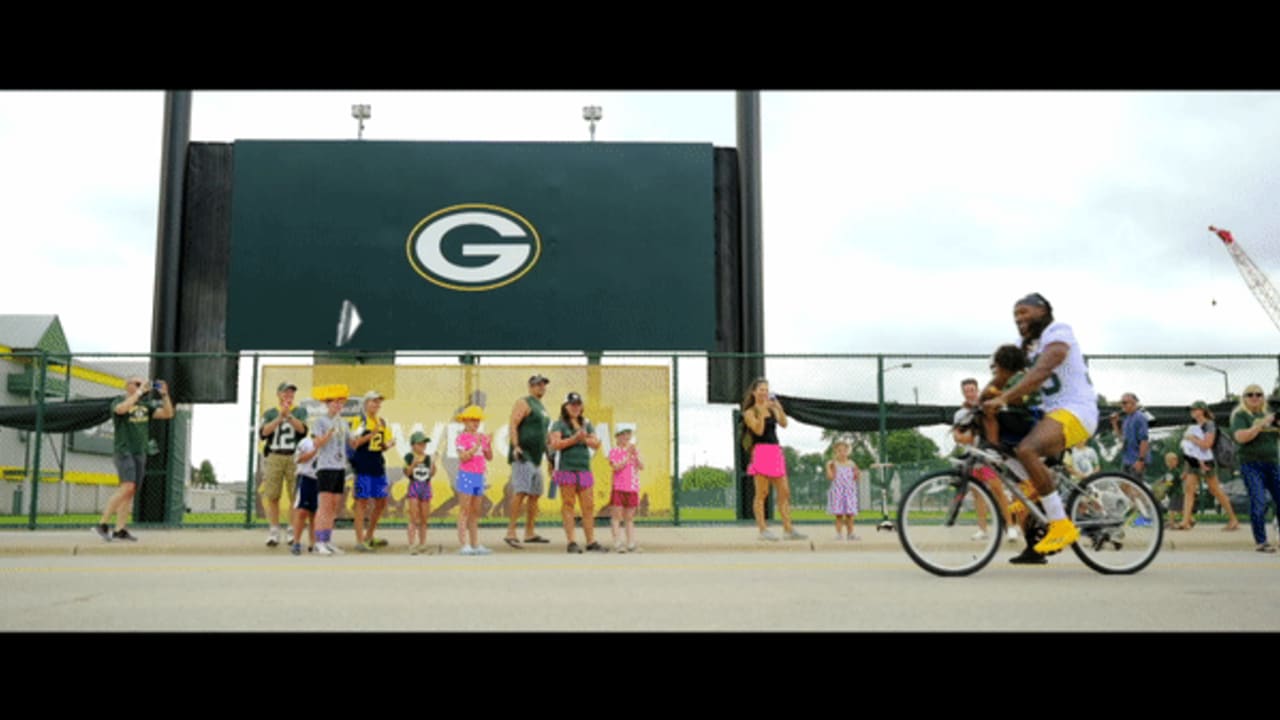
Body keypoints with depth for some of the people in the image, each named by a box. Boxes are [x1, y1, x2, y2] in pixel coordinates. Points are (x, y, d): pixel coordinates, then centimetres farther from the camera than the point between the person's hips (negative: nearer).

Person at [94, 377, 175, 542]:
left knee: (131, 492, 2)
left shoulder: (146, 405, 15)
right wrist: (139, 392, -22)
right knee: (127, 487, -21)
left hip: (140, 453, 6)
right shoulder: (118, 401, -2)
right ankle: (102, 524, -15)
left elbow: (168, 414, 8)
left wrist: (165, 395, -4)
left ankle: (119, 530, 5)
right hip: (123, 451, -6)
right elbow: (121, 409, -26)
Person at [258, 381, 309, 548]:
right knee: (272, 496, -1)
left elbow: (302, 429, -6)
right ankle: (273, 532, 6)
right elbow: (263, 433, -3)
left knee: (295, 496, -3)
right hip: (273, 457, 1)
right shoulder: (270, 413, 14)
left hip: (294, 457, -1)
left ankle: (293, 531, 4)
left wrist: (289, 415, -17)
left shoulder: (300, 411, 12)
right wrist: (280, 417, -12)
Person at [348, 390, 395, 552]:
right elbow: (352, 444, -12)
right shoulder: (358, 421, -5)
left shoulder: (382, 423, 15)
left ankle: (369, 536, 25)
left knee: (381, 501, 10)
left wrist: (389, 445, -3)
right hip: (363, 467, -7)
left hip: (378, 467, 7)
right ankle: (360, 540, 3)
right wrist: (371, 435, -20)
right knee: (362, 501, -3)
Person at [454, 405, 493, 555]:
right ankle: (464, 545, -2)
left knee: (475, 512, 10)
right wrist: (476, 446, -20)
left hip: (479, 477, 6)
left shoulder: (482, 437, 11)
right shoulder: (462, 438, -5)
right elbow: (463, 457, -15)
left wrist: (489, 445, -7)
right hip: (466, 475, -6)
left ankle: (475, 545, 14)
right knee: (465, 511, -4)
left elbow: (489, 457, 10)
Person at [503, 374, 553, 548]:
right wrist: (515, 446, -27)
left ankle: (529, 533, 17)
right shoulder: (524, 403, -5)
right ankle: (510, 533, -20)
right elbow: (513, 425, -16)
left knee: (535, 494, 10)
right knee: (521, 492, -19)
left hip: (535, 457, 10)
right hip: (522, 456, -10)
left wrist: (548, 451, 23)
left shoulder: (541, 407, 22)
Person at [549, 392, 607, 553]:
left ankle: (591, 542, 6)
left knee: (588, 506, 2)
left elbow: (596, 444, 10)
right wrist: (574, 439, -16)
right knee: (568, 505, -3)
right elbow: (555, 444, -10)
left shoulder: (586, 424, 18)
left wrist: (584, 439, -9)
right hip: (566, 469, -5)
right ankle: (571, 542, -2)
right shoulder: (559, 424, 4)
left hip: (584, 469, 5)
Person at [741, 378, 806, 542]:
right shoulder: (749, 412, 1)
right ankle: (763, 530, -2)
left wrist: (779, 407, -14)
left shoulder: (772, 410, 15)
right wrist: (762, 410, -17)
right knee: (762, 493, -5)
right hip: (761, 451, -6)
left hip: (776, 451, 6)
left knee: (785, 492, 3)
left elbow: (784, 424, -1)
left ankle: (788, 529, 5)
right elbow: (758, 430, -13)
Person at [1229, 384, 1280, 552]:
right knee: (1258, 502, -12)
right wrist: (1262, 424, -19)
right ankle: (1261, 542, -8)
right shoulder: (1240, 415, 0)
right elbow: (1241, 437, -15)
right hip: (1251, 464, -5)